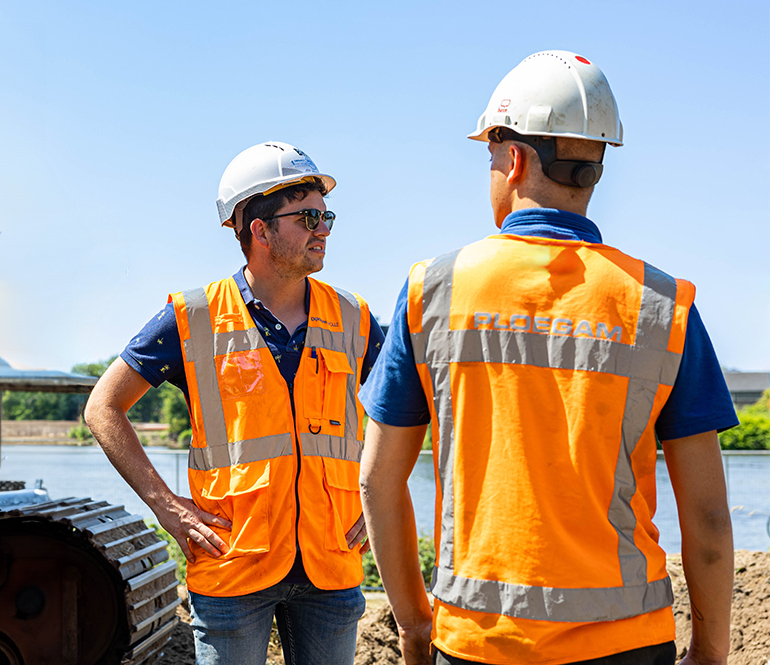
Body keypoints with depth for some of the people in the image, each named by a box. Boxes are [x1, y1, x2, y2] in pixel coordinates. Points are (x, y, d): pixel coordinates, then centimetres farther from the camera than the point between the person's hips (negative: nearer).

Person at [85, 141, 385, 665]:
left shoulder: (352, 320, 6)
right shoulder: (195, 320, -3)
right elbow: (104, 407, 3)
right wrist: (165, 504, -5)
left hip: (331, 566, 3)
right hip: (233, 563, -3)